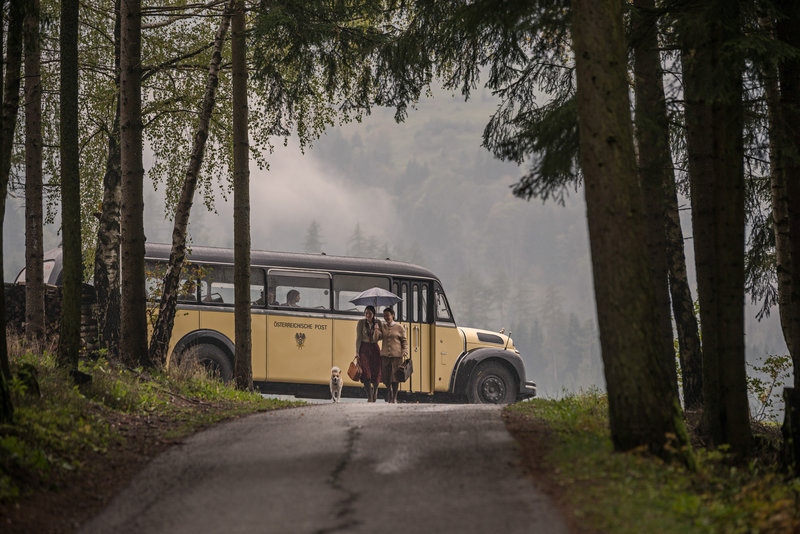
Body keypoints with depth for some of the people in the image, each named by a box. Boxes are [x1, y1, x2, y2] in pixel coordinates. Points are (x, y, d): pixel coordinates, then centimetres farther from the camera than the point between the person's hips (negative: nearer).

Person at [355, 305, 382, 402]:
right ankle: (369, 396, -6)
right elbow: (358, 338, -2)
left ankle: (375, 389, 34)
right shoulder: (361, 322, -1)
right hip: (364, 348, -2)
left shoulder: (378, 323, 3)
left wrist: (377, 330, -15)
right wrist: (357, 352, -9)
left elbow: (378, 338, 5)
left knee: (376, 372, 2)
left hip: (374, 348, 2)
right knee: (366, 372, -11)